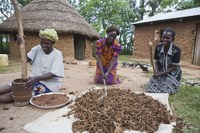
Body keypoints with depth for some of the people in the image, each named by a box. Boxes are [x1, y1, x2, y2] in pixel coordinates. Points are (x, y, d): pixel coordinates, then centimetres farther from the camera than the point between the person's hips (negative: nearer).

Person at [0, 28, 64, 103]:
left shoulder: (57, 54, -12)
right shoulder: (37, 49, 2)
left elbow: (53, 74, -20)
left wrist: (36, 78, -32)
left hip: (50, 83, -5)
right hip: (35, 79, 5)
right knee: (12, 86, -15)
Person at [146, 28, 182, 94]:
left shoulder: (176, 50, -24)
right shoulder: (158, 47, -14)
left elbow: (174, 67, -18)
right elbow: (156, 62, -3)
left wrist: (160, 74, -24)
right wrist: (156, 71, -22)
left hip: (172, 74, -3)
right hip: (160, 72, 3)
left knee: (166, 90, -12)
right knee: (152, 88, -10)